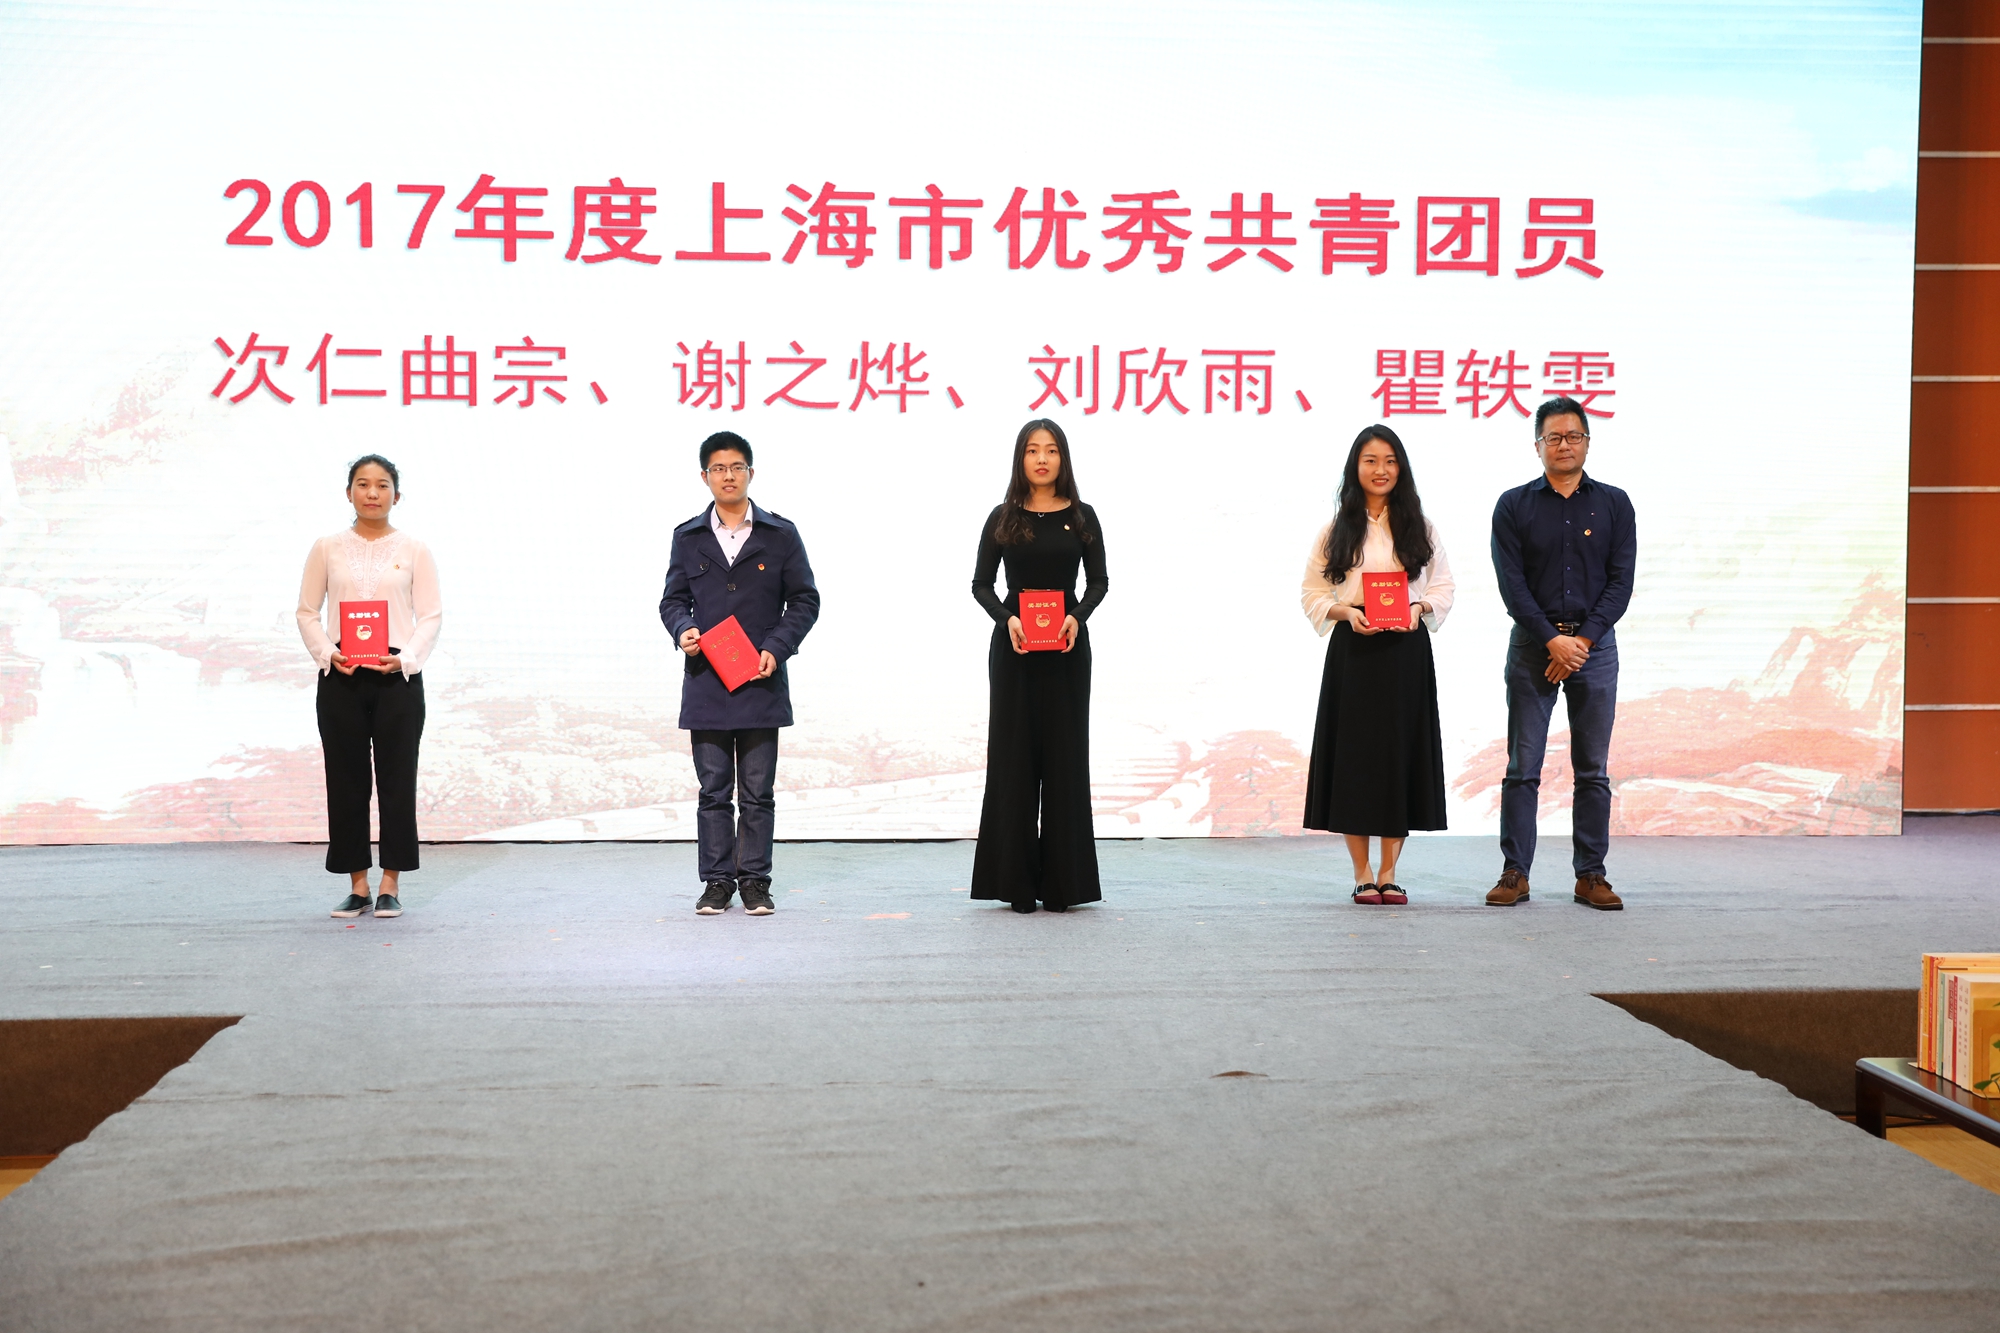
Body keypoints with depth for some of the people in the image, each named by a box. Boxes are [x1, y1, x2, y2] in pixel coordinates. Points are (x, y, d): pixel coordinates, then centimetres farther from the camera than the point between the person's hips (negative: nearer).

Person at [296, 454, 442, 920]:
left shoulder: (414, 550, 3)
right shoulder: (327, 548, 6)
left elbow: (431, 615, 1)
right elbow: (307, 612, 7)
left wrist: (407, 658, -15)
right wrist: (328, 654, -10)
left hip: (397, 677, -1)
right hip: (341, 678, 1)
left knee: (396, 779, 1)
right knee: (346, 780, 4)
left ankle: (391, 885, 10)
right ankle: (357, 885, 13)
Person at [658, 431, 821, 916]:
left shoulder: (780, 535, 6)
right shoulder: (688, 537, 10)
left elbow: (804, 601, 6)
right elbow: (673, 599, 14)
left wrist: (777, 648, -8)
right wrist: (683, 630, -8)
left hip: (761, 682, -1)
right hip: (706, 682, 1)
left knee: (758, 792, 3)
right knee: (714, 790, 4)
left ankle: (755, 882, 10)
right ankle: (717, 881, 10)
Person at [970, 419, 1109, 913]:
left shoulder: (1081, 517, 5)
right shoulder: (1003, 518, 4)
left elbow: (1099, 580, 6)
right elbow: (980, 583, 3)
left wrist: (1077, 617, -13)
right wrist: (1006, 618, -15)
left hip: (1067, 648, 0)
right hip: (1013, 648, 0)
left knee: (1064, 754, 2)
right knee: (1014, 755, 1)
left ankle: (1062, 881, 8)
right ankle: (1016, 880, 6)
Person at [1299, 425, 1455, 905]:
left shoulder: (1419, 527, 7)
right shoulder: (1337, 529, 5)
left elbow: (1443, 587, 9)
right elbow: (1312, 593, 5)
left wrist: (1420, 607, -11)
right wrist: (1345, 611, -13)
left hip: (1407, 651, 1)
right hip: (1353, 653, -1)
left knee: (1402, 753, 2)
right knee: (1353, 753, -1)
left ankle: (1388, 872, 11)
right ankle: (1362, 874, 8)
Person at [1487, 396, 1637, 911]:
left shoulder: (1613, 504, 7)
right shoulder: (1514, 506, 4)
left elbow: (1621, 582, 1)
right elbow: (1512, 584, -3)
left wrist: (1583, 640, -10)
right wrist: (1554, 641, -13)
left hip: (1594, 645, 1)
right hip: (1532, 644, -1)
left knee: (1593, 770, 3)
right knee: (1523, 767, -2)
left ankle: (1591, 874, 9)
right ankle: (1515, 872, 3)